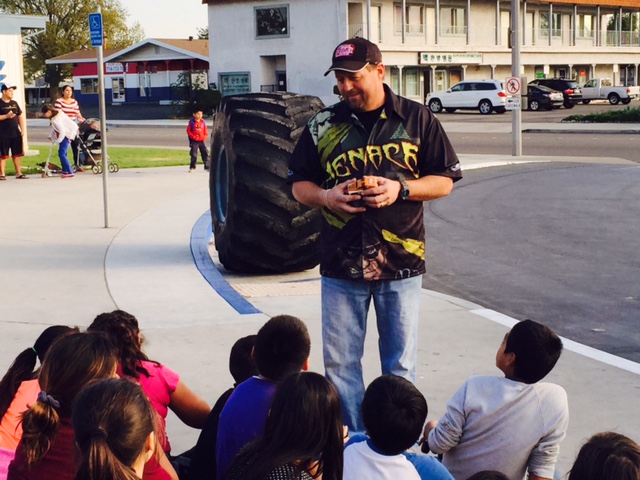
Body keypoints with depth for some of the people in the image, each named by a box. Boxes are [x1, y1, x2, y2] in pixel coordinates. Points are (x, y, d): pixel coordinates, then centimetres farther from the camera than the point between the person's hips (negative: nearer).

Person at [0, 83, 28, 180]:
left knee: (17, 154, 8)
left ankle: (18, 173, 13)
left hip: (16, 134, 6)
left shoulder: (14, 103, 14)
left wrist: (23, 130, 8)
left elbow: (21, 117, 17)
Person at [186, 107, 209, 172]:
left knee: (205, 153, 2)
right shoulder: (192, 122, -5)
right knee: (193, 155, -2)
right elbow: (188, 131, -4)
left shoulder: (203, 122, 5)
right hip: (194, 141, -3)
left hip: (201, 141, 3)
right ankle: (192, 167, 7)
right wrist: (193, 137, -14)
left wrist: (204, 137, -6)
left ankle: (207, 166, 9)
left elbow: (206, 132, 9)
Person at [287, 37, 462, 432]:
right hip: (341, 262, 2)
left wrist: (401, 188, -13)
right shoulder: (324, 125, 6)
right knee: (339, 362, 5)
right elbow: (299, 183, 12)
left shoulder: (417, 118, 2)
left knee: (401, 365, 5)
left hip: (400, 263, -1)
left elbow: (445, 181, 4)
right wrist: (326, 196, -9)